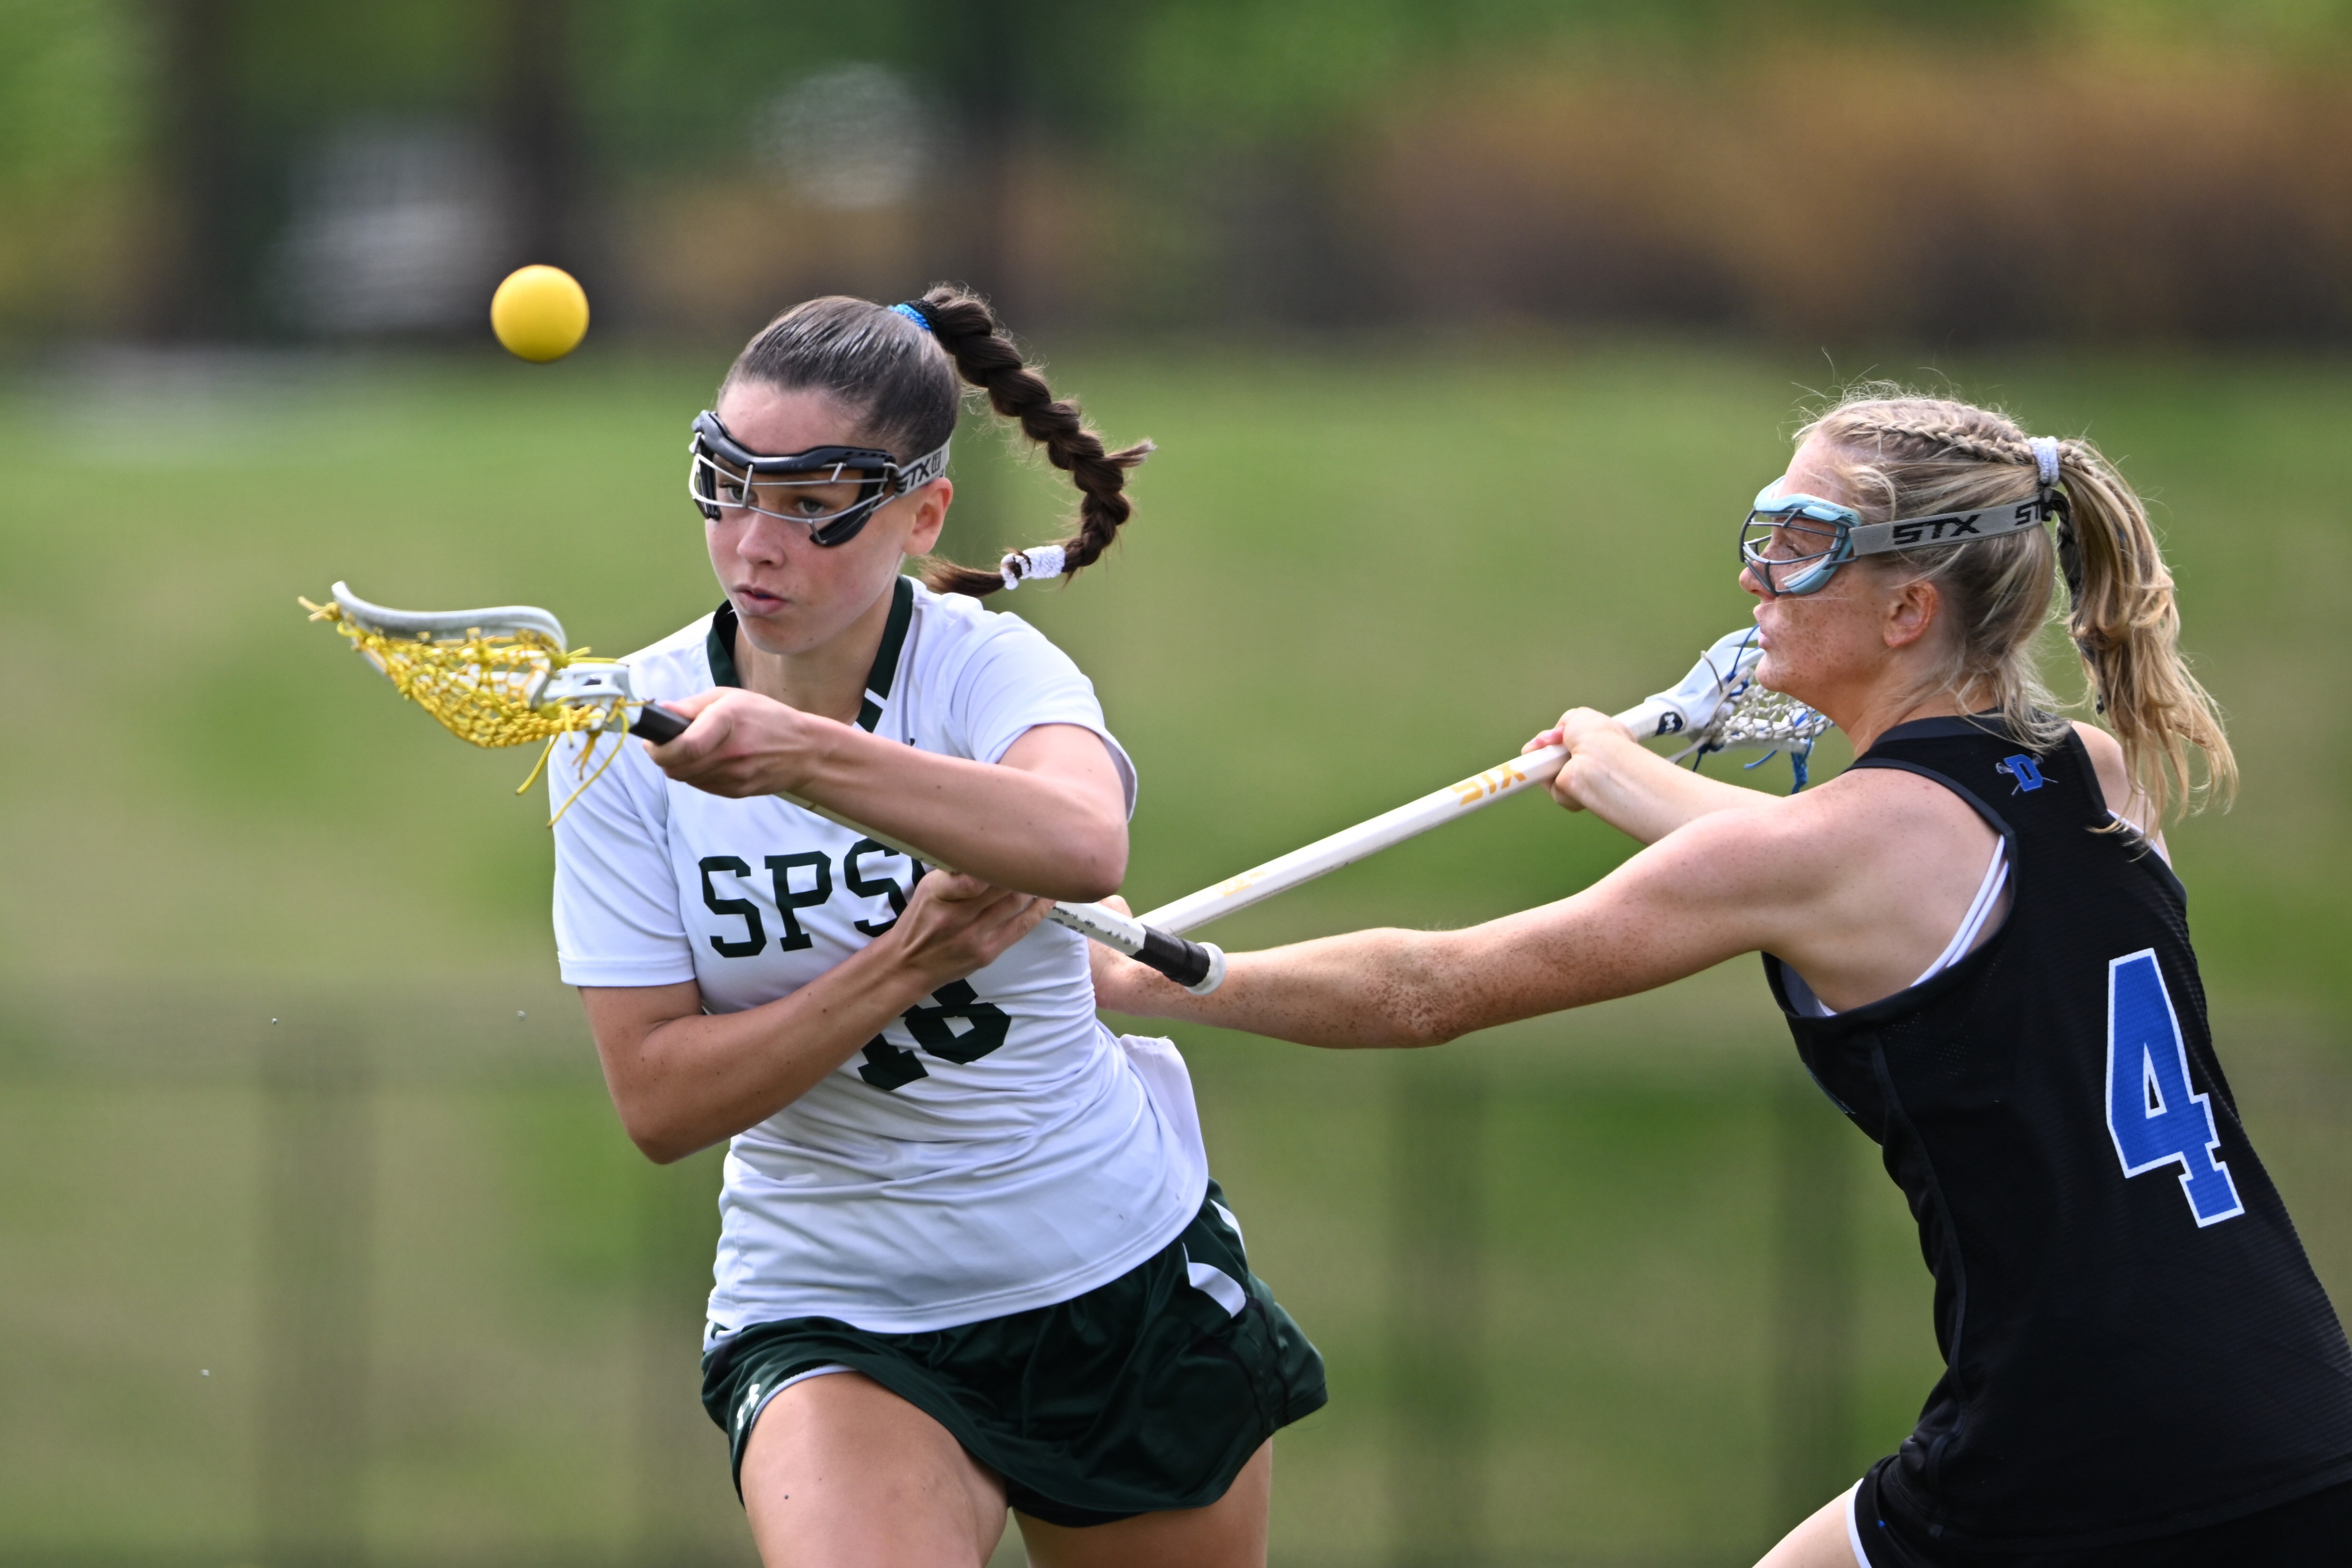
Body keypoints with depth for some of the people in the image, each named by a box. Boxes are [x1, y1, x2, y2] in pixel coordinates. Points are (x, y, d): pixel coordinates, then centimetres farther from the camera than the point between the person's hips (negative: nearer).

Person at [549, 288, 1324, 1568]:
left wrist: (800, 756, -53)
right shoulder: (624, 734, -8)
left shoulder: (988, 667, -14)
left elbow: (1083, 847, -39)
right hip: (827, 1308, 0)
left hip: (1124, 1273, 0)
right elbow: (657, 1101, -12)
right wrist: (904, 968, -25)